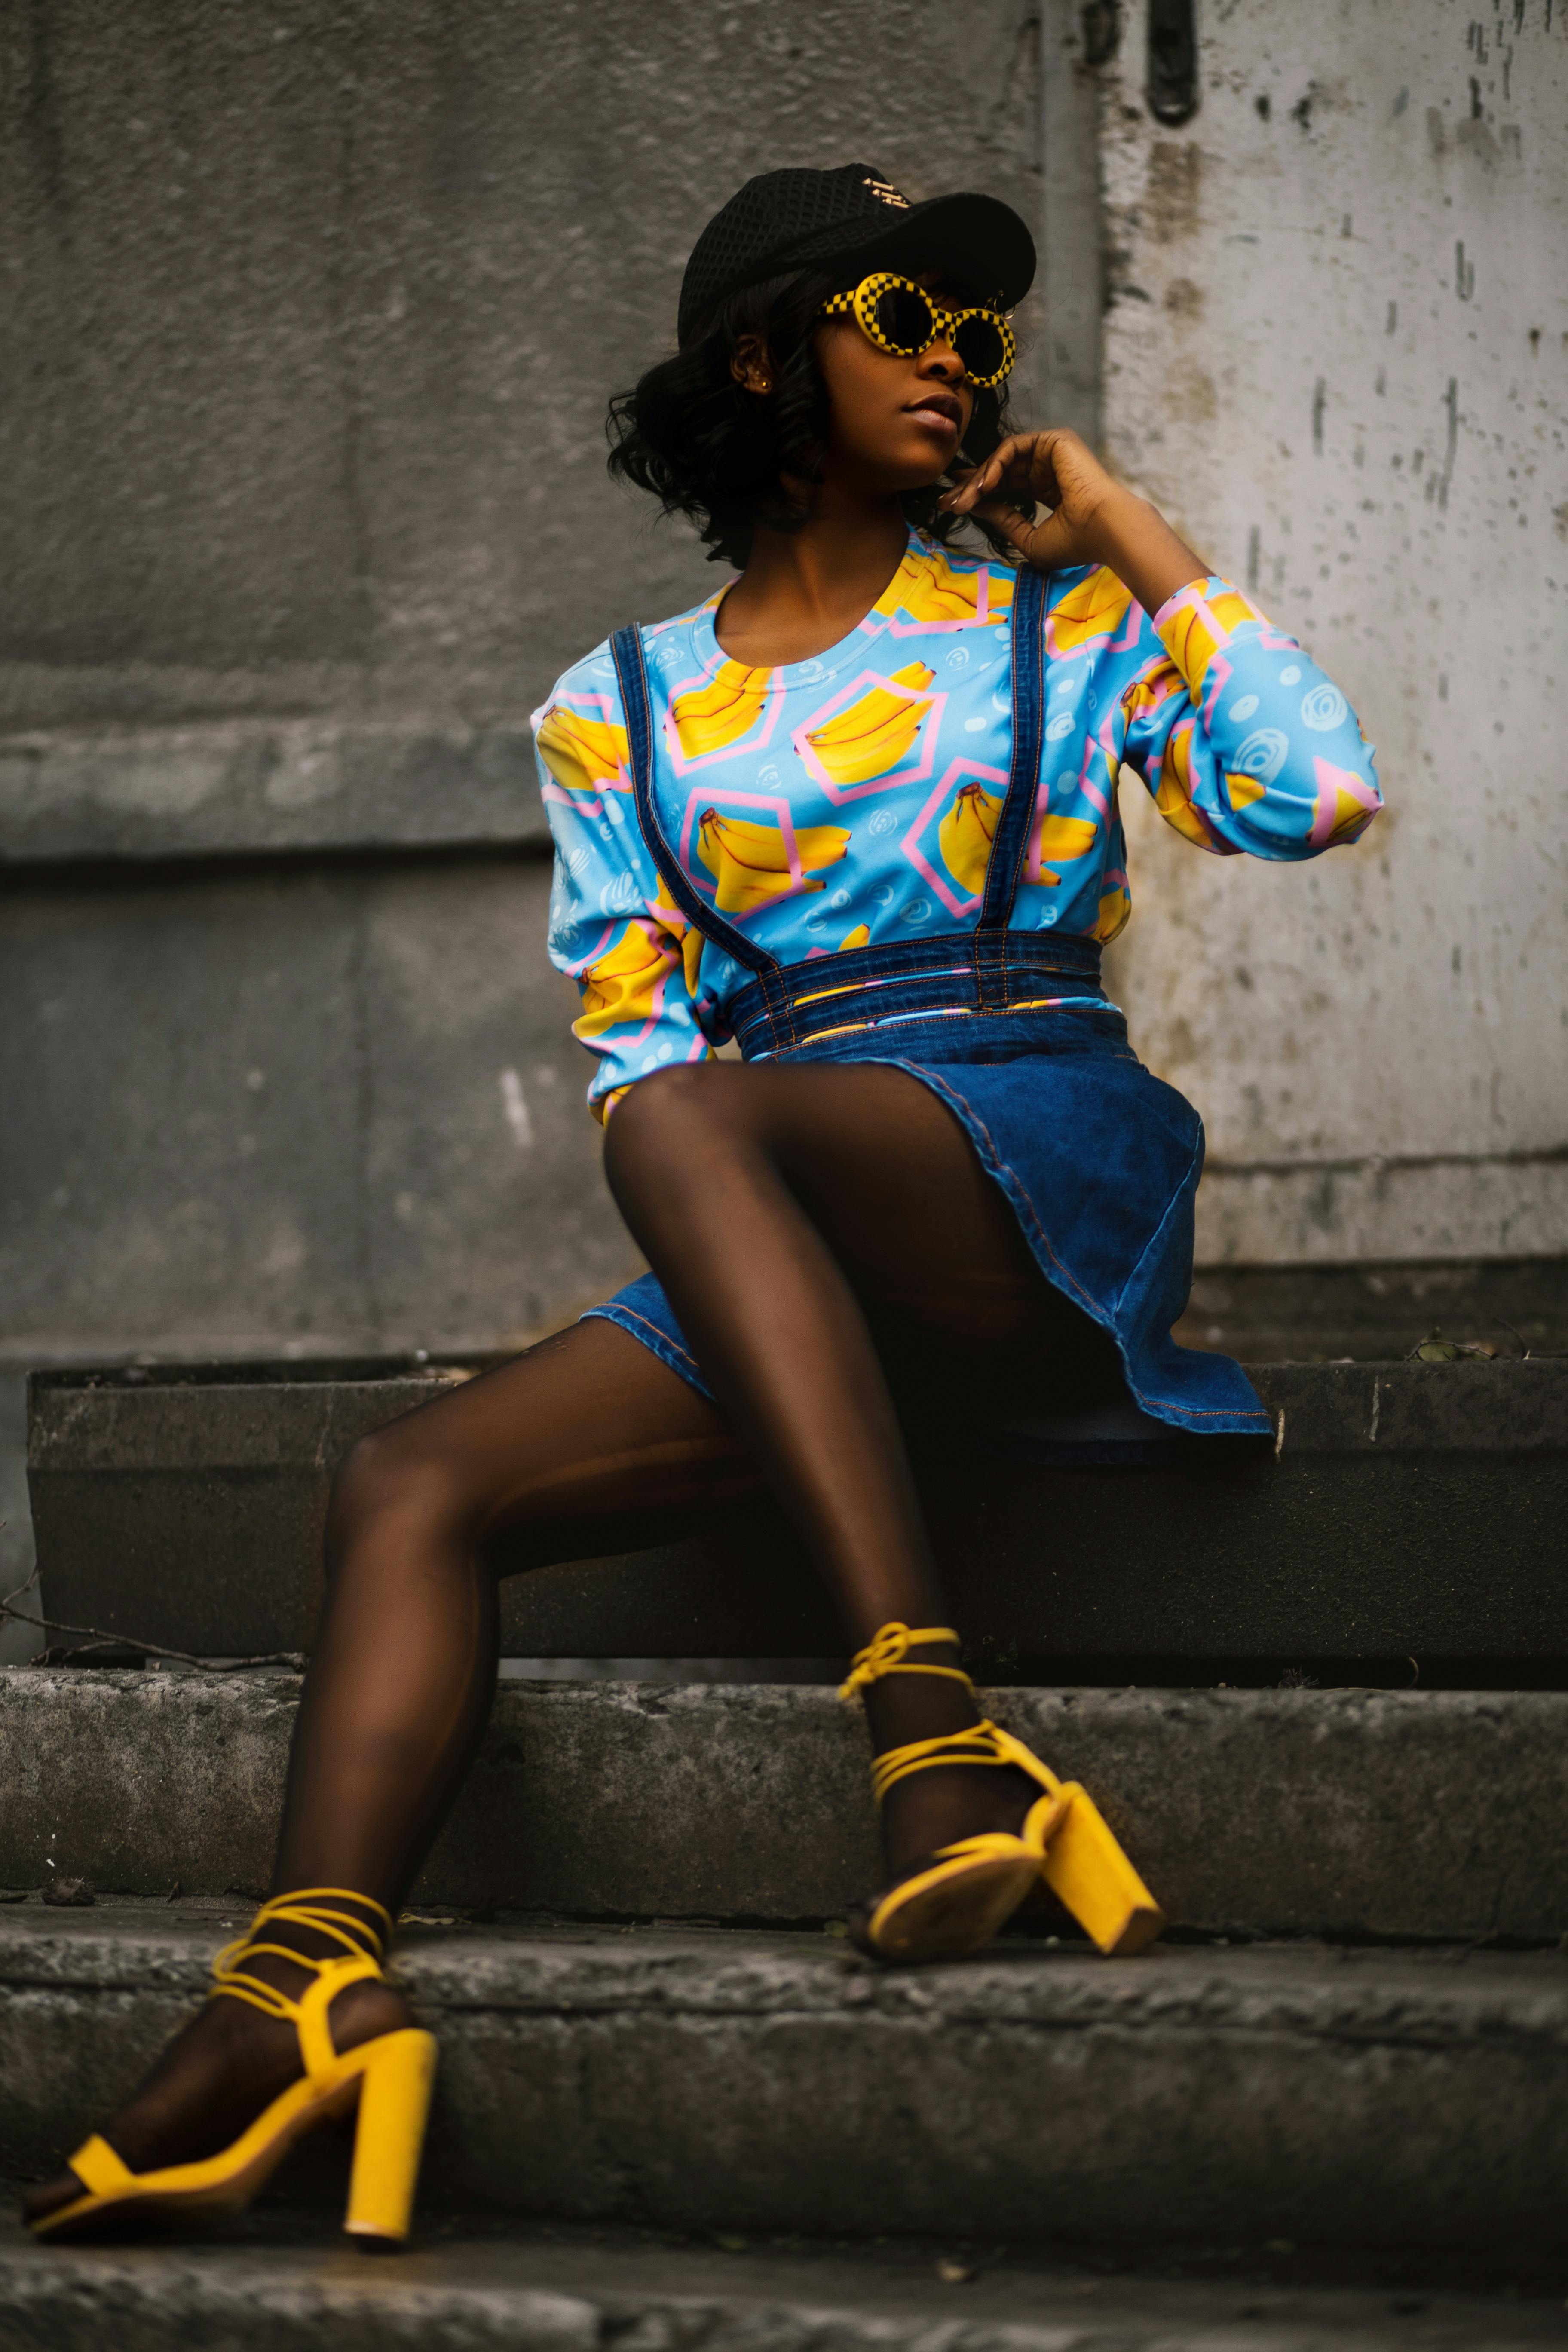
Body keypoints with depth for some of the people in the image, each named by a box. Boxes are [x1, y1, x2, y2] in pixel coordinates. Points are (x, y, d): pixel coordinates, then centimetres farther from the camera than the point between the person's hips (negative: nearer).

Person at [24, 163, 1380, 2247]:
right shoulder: (629, 709, 18)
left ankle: (940, 1743, -47)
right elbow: (631, 1024, 14)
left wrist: (1119, 524, 3)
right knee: (413, 1482, -18)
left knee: (691, 1129, -35)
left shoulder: (1047, 612, 11)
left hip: (1053, 1156, -4)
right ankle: (303, 1987, -36)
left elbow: (1320, 790, -4)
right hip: (797, 1241, 4)